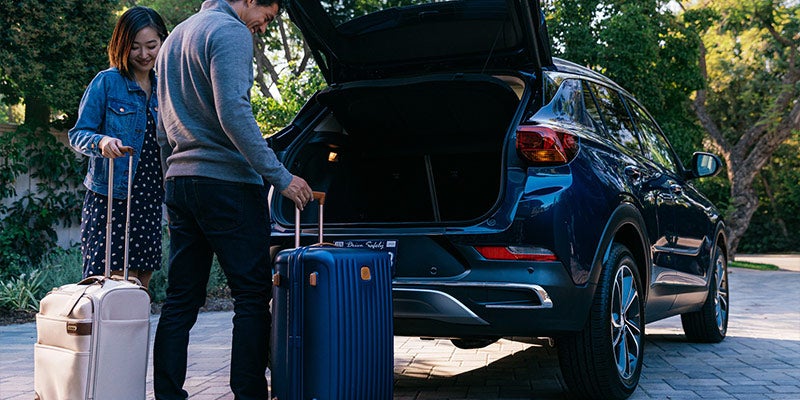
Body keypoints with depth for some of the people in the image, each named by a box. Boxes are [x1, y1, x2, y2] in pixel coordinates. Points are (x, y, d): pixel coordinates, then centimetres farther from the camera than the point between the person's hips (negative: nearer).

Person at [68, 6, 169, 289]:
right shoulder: (107, 82, -2)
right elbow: (78, 134, -4)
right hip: (110, 200, -5)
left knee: (140, 287, 7)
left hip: (149, 201, 5)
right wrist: (102, 142, -26)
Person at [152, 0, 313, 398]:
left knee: (181, 299, 9)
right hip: (226, 182, -9)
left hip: (178, 182, 9)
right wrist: (280, 176, -19)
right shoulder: (230, 32, -7)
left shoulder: (176, 36, 22)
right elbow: (233, 113, -20)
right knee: (252, 295, -3)